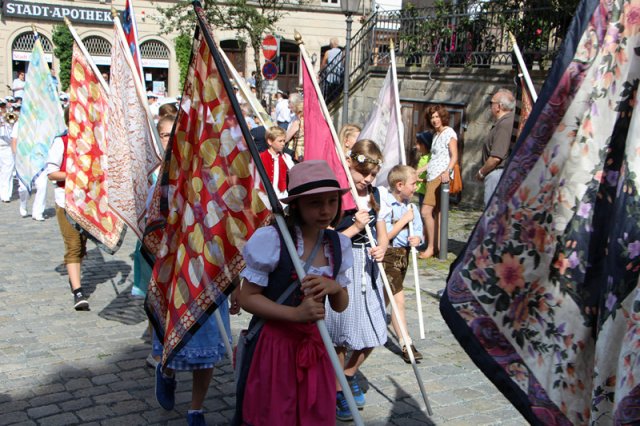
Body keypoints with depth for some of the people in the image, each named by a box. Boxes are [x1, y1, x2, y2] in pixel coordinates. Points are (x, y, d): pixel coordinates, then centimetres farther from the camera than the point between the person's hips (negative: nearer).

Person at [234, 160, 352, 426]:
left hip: (313, 345, 5)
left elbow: (340, 306, 9)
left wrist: (335, 288, -14)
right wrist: (294, 313, -25)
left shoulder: (338, 244, 3)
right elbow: (247, 298, -13)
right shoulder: (270, 239, -14)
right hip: (272, 344, -5)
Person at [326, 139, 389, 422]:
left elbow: (382, 234, 11)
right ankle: (337, 391, 20)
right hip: (342, 271, -6)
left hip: (368, 271, 6)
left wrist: (381, 248, -10)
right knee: (341, 336, 1)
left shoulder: (374, 196, 7)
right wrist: (355, 228, -17)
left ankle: (349, 376, 35)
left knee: (372, 335, 9)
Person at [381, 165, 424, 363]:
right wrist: (405, 219, -17)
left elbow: (418, 231, 11)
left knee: (385, 299, 18)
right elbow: (385, 236, -21)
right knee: (398, 301, -7)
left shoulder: (411, 207, 7)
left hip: (404, 255, 7)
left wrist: (416, 239, -12)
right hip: (388, 255, -7)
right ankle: (406, 345, -3)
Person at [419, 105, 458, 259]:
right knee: (434, 213, 5)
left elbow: (454, 156, -11)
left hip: (441, 175, -9)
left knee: (425, 211, -17)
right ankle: (437, 245, 7)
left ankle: (431, 247, -12)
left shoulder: (449, 133, -4)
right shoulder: (436, 135, 21)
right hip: (432, 176, 9)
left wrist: (447, 171, -26)